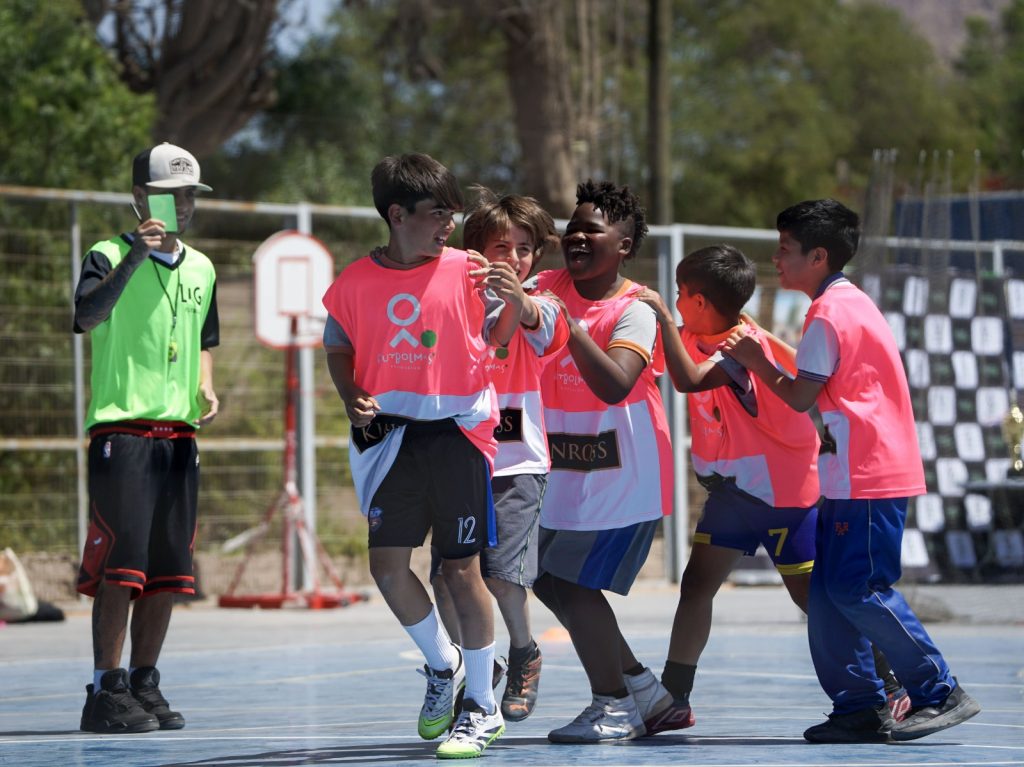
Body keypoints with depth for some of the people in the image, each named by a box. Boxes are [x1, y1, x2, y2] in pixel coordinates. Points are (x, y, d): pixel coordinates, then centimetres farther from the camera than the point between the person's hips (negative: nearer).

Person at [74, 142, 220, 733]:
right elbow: (88, 318, -22)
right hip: (121, 427, -6)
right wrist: (135, 257, -30)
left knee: (168, 572, 5)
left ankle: (145, 685, 13)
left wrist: (205, 391, 9)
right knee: (120, 564, -11)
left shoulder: (201, 269, 17)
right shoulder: (110, 257, -3)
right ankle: (106, 692, -8)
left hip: (180, 434, 6)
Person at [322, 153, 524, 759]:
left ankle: (482, 707, 10)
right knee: (387, 565, -1)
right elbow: (339, 349, 14)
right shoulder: (357, 282, 1)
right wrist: (353, 399, -3)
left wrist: (516, 299, -15)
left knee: (462, 569, -2)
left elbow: (498, 338, 5)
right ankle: (443, 664, 26)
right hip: (391, 433, 2)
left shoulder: (466, 272, -2)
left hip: (457, 432, -2)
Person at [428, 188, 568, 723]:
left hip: (516, 463, -2)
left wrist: (519, 300, -49)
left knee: (502, 572, -15)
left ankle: (523, 656, 15)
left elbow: (537, 322, -26)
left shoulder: (539, 309, 0)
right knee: (446, 577, -4)